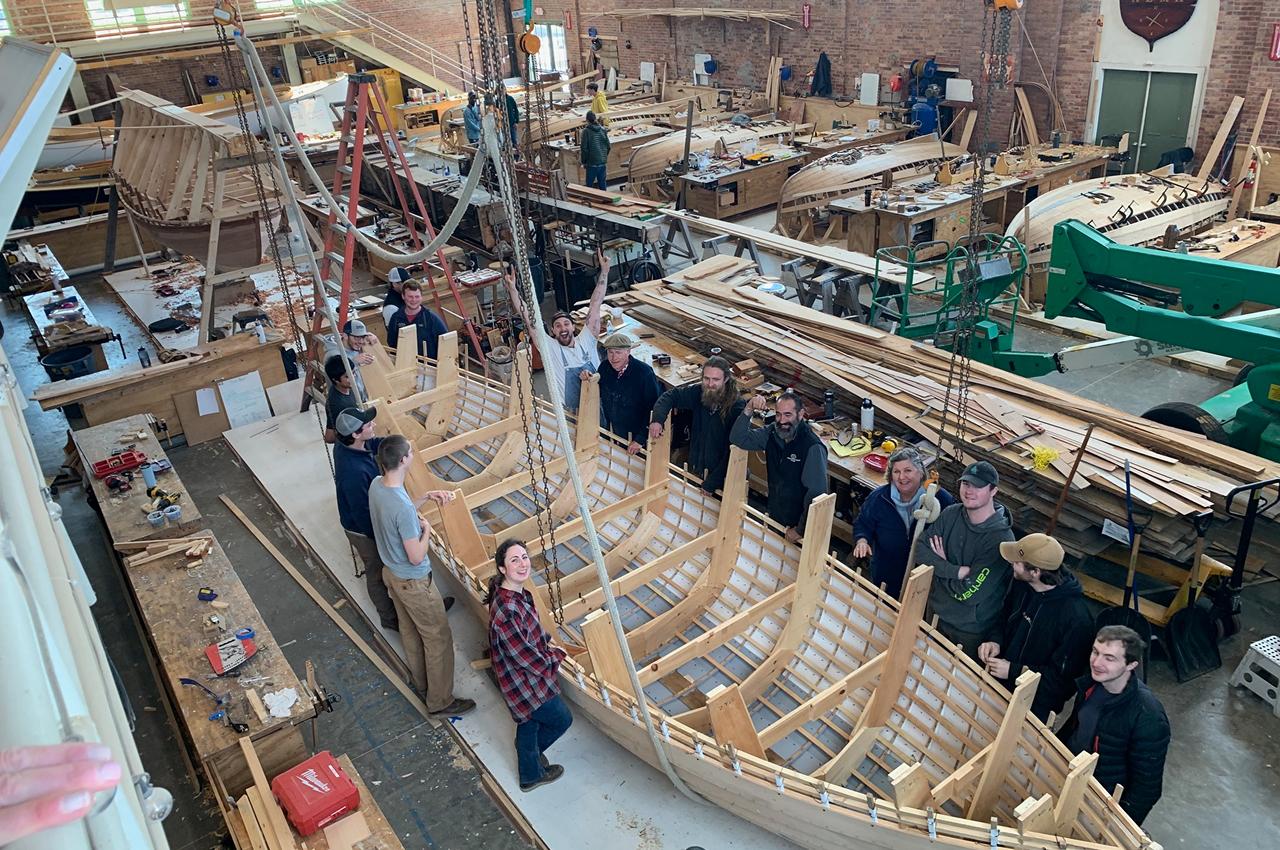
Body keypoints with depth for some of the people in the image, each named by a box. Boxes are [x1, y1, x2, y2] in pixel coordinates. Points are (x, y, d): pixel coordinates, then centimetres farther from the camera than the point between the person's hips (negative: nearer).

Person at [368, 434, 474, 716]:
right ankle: (440, 701, 25)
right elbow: (416, 557, -28)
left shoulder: (376, 484, -9)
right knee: (438, 639, 10)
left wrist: (426, 497, 3)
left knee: (409, 630, 27)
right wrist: (426, 530, -12)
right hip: (414, 582, -9)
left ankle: (421, 682, 48)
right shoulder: (402, 507, -37)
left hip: (391, 572, 9)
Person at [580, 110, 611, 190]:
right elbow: (608, 146, 9)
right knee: (602, 183, 12)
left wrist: (584, 162, -1)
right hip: (603, 162, 5)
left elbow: (584, 148, -10)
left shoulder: (586, 131, -9)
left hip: (592, 163, -4)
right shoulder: (603, 130, 4)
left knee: (590, 184, 4)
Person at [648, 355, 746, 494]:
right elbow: (671, 395, 5)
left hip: (722, 477, -5)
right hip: (695, 470, 5)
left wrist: (711, 484, -23)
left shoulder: (738, 408, -24)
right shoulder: (699, 393, -9)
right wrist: (657, 419, -16)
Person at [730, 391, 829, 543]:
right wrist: (749, 409, -22)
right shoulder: (771, 433, -7)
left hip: (798, 524, -6)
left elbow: (816, 494, -26)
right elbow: (738, 438, -7)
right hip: (774, 518, 6)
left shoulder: (813, 448, -27)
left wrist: (801, 531, -20)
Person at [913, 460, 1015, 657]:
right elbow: (920, 550, -12)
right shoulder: (951, 514, -7)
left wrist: (939, 565, -11)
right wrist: (956, 571, -25)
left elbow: (969, 593, -25)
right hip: (935, 613, 5)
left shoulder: (1001, 540, -25)